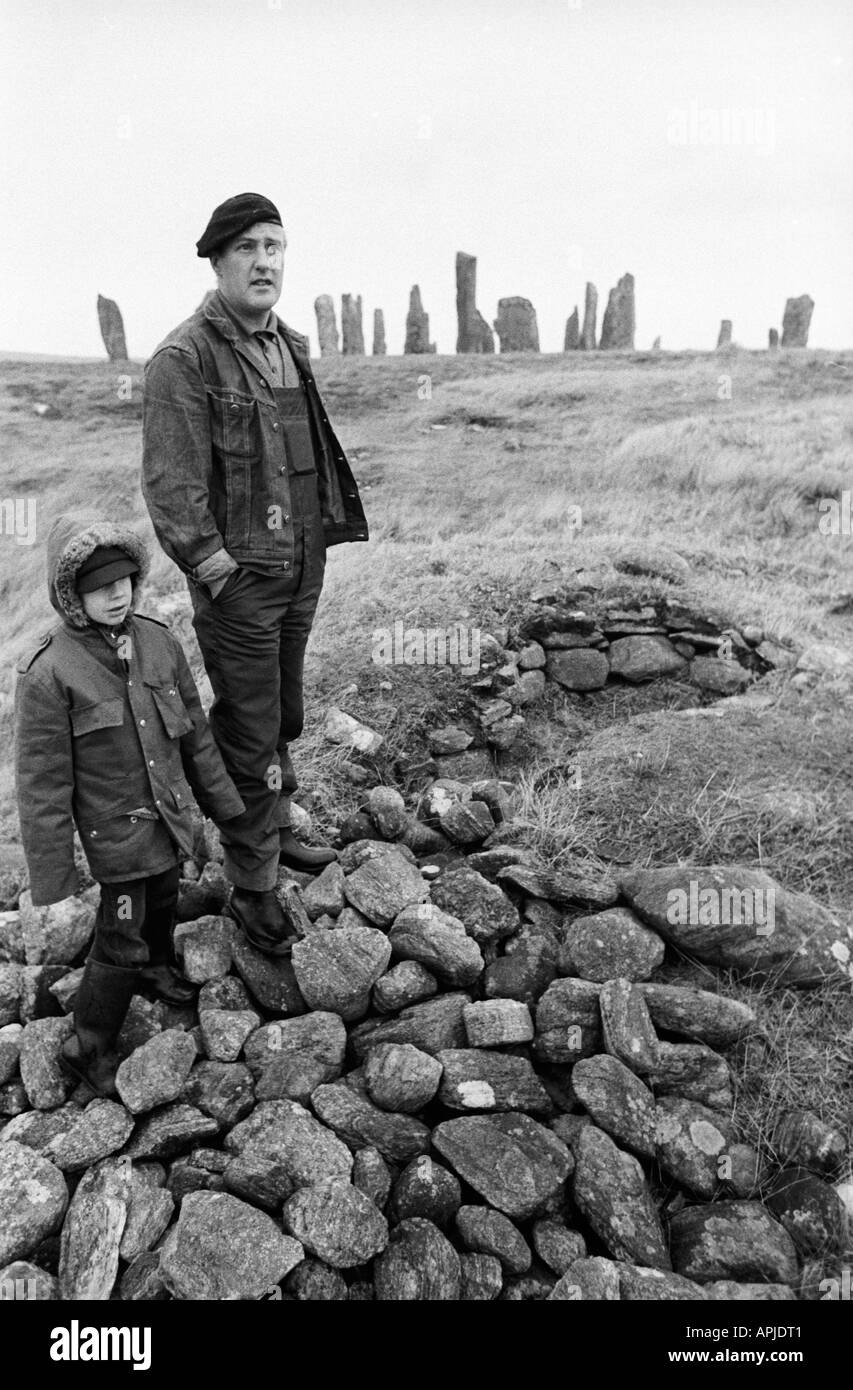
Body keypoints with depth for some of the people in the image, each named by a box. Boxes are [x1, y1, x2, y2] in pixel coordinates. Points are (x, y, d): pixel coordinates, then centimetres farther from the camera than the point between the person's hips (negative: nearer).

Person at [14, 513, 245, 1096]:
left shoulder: (159, 642, -7)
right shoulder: (48, 674, -24)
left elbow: (195, 731, 4)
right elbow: (42, 782, -18)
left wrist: (222, 800, 11)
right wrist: (52, 873, -13)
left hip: (170, 815, 6)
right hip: (117, 831, -6)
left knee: (163, 902, 27)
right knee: (121, 939, 4)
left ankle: (155, 968, 57)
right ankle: (89, 1049, 26)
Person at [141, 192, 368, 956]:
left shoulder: (291, 345, 11)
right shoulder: (184, 358, -13)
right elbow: (171, 488, -16)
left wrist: (321, 539, 12)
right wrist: (218, 573, -17)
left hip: (302, 568, 7)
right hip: (239, 578, -7)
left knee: (284, 719, 20)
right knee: (249, 737, 1)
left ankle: (277, 830, 40)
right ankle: (252, 887, 16)